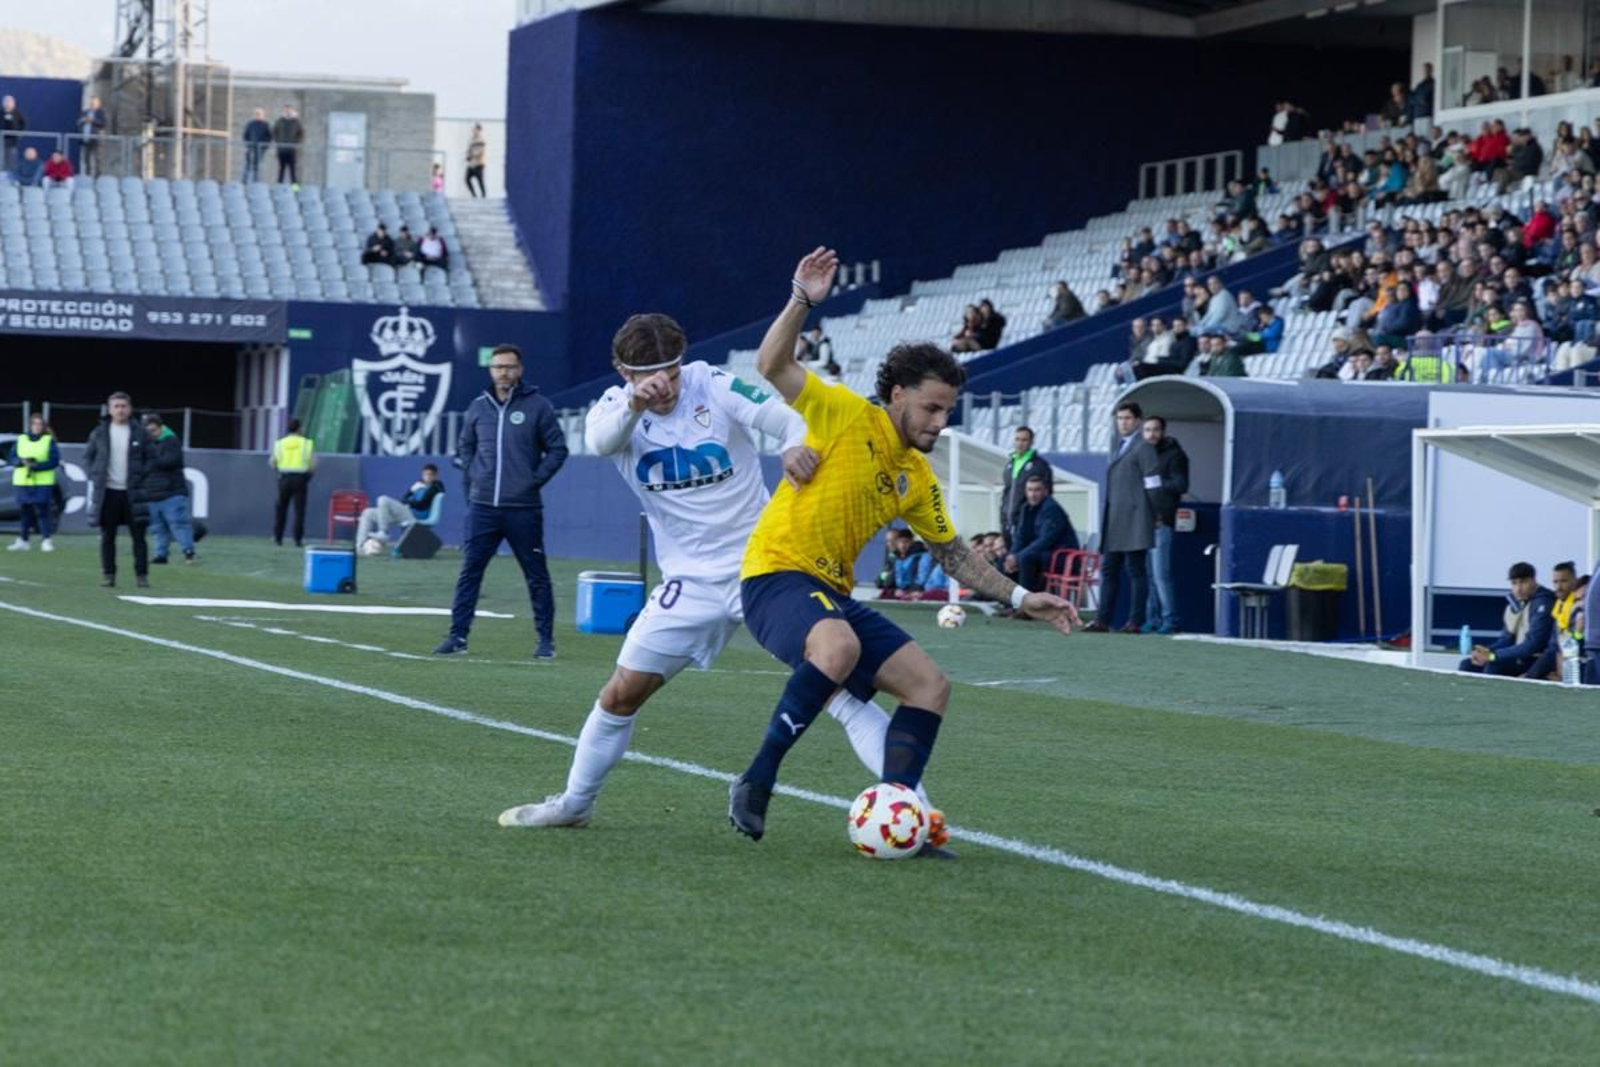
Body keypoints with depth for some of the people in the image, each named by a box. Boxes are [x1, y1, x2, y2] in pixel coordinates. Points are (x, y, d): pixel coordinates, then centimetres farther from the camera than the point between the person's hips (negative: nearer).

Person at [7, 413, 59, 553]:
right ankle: (22, 540, 12)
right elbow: (13, 458, 7)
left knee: (42, 510, -10)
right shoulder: (21, 440, 11)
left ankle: (46, 540, -9)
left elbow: (54, 461, -6)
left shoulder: (49, 440, 1)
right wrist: (22, 461, -15)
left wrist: (37, 466, -18)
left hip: (43, 483, -3)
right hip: (23, 482, 3)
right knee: (25, 512, 6)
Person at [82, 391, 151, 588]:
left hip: (132, 492, -1)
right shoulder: (100, 433, 5)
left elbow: (151, 459, 7)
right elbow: (88, 456, 14)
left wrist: (142, 478, -4)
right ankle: (108, 574, 10)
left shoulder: (140, 434, 1)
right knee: (108, 536, 4)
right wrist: (93, 476, 2)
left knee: (138, 535, -3)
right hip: (108, 491, 1)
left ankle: (141, 575, 2)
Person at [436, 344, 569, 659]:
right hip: (482, 507, 3)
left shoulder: (537, 406, -1)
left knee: (536, 576, 3)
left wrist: (536, 479, -7)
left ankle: (546, 639, 10)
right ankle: (457, 635, 4)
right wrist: (472, 476, 7)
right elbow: (464, 448, 22)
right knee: (469, 571, 0)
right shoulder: (477, 408, 9)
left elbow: (557, 449, 2)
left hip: (523, 509, -3)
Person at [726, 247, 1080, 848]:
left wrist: (1019, 598, 15)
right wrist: (801, 302, -30)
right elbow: (771, 366, -17)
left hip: (835, 594, 8)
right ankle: (757, 782, -29)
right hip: (776, 576, -8)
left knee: (930, 685, -2)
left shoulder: (917, 478, 12)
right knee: (839, 646, -39)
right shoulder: (845, 415, -7)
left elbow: (953, 554, 23)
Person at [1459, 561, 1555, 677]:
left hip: (1535, 661, -9)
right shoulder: (1515, 603, 11)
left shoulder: (1542, 604, -15)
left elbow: (1532, 645, -22)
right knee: (1468, 665, 2)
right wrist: (1487, 651, -8)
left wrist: (1492, 656, -22)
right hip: (1516, 657, 9)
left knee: (1493, 666, -30)